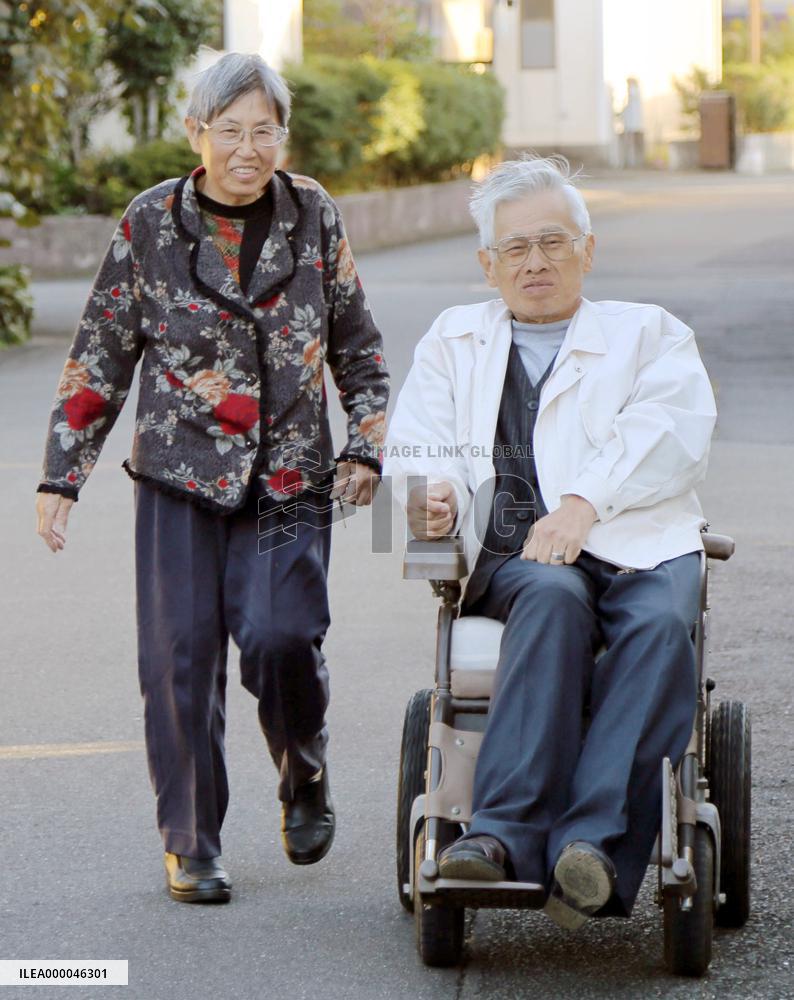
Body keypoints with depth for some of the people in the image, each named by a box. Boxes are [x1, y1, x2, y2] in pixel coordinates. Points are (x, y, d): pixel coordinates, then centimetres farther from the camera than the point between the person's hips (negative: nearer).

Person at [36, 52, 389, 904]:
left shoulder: (313, 216, 4)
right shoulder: (151, 224, 1)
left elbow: (358, 346, 14)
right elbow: (98, 361, 6)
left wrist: (366, 447, 3)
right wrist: (61, 477, 3)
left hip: (290, 479, 0)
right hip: (182, 472, 0)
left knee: (280, 634, -15)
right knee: (180, 652, -3)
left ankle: (304, 782, 14)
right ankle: (190, 843, 11)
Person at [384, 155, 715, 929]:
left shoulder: (649, 334, 21)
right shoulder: (453, 340, 29)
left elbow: (673, 431, 2)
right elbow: (414, 445, 16)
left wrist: (586, 501, -16)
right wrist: (435, 490, -10)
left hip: (639, 545, 0)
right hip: (513, 555, 0)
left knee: (660, 624, -35)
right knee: (553, 598, -36)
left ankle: (592, 845, -46)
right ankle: (511, 830, -45)